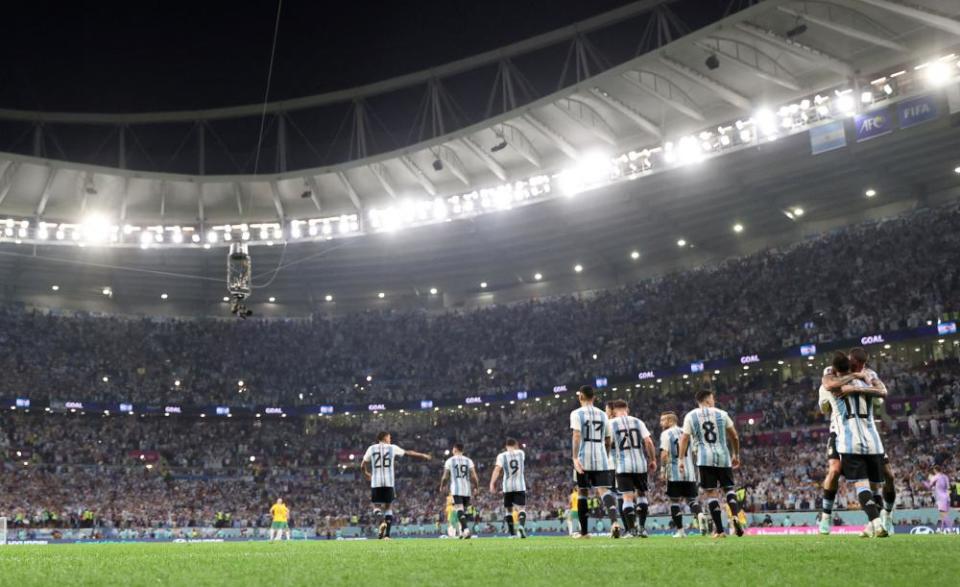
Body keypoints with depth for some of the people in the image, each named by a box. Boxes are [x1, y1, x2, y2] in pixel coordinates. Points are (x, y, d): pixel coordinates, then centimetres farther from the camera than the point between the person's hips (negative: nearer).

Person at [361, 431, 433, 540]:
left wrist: (366, 474, 35)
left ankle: (381, 522, -22)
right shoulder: (392, 448, 7)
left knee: (377, 506, 10)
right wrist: (423, 455, 33)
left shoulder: (371, 448, 8)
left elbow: (362, 466, 13)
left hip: (375, 483, 0)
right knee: (389, 507, 11)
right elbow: (409, 453, 18)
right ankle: (387, 534, 3)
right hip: (389, 483, 0)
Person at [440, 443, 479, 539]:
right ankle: (462, 532, 19)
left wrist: (442, 486, 19)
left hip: (456, 490, -4)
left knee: (460, 510, -11)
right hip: (467, 490, 4)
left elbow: (445, 477, 3)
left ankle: (466, 530, -30)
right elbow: (473, 476, 2)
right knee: (464, 511, 16)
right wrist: (475, 487, 14)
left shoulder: (450, 461, 1)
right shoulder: (468, 460, 9)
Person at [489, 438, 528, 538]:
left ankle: (512, 533, 13)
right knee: (521, 508, -4)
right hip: (520, 486, 0)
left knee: (508, 509, 14)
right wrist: (516, 448, 37)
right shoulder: (521, 453, 5)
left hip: (507, 486, 0)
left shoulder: (502, 456, -4)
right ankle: (521, 526, -32)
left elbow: (497, 469, -16)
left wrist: (492, 483, -19)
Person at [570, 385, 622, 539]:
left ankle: (584, 531, 16)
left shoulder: (577, 413, -1)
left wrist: (575, 457, -19)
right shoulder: (602, 414, 14)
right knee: (604, 491, -5)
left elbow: (576, 436, -15)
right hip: (601, 459, 3)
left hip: (584, 460, -3)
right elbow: (608, 441, 18)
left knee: (582, 493, 10)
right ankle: (614, 521, -31)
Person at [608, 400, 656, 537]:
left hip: (623, 466, -2)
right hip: (640, 464, 2)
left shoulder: (611, 424, 1)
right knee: (641, 494, 17)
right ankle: (642, 527, 12)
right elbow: (648, 442, 0)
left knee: (628, 497, -2)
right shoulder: (638, 422, 8)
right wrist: (653, 460, 8)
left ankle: (631, 529, -9)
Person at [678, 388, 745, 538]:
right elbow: (735, 437, 13)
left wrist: (681, 459, 2)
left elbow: (684, 439, -1)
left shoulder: (690, 416, 6)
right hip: (723, 456, 1)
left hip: (705, 459, -1)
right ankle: (736, 516, -13)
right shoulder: (722, 414, 9)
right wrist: (736, 455, 25)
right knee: (728, 488, 13)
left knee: (712, 492, 2)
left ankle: (719, 530, -2)